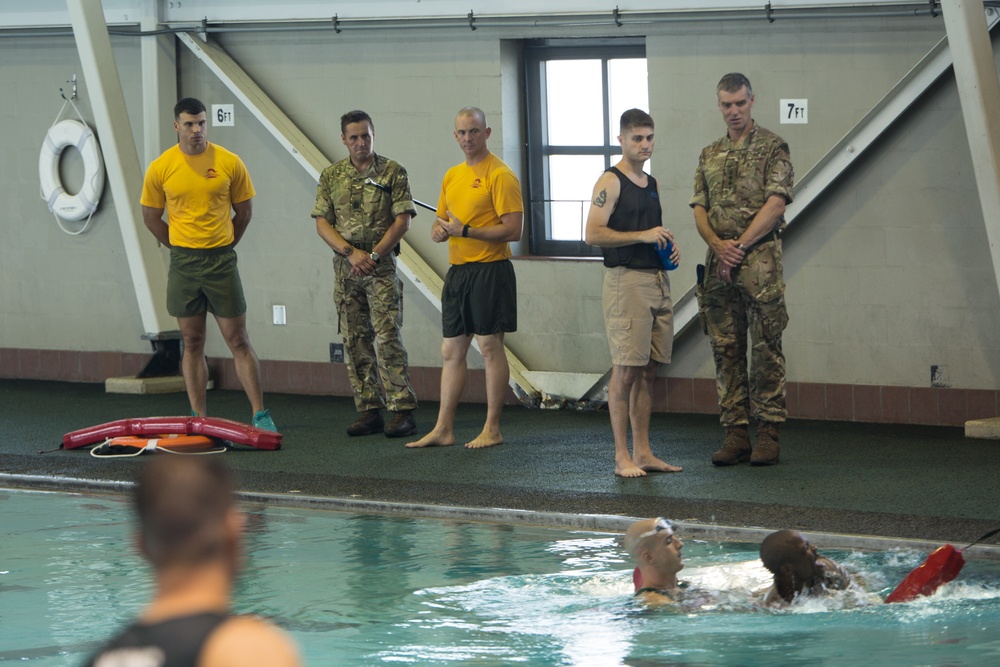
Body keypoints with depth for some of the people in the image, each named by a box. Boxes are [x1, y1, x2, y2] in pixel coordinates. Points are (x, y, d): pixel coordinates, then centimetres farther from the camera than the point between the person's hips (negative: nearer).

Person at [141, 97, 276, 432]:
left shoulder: (229, 163, -3)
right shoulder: (160, 168, -2)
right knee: (192, 344, 7)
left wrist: (221, 246, 9)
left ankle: (260, 415, 2)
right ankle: (199, 420, 11)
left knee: (238, 340, 0)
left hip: (222, 261, -1)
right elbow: (151, 216, 9)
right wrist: (182, 247, 9)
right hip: (183, 265, 1)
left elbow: (244, 210, 9)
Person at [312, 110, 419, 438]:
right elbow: (322, 223, 4)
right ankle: (369, 411, 10)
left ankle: (402, 410, -10)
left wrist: (373, 254, -13)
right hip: (345, 268, 4)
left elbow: (402, 221, -5)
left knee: (388, 337, -11)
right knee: (356, 341, 5)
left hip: (381, 265, -4)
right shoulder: (331, 176, 9)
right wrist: (351, 252, -11)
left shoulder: (393, 172, 0)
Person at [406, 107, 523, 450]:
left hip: (490, 270, -8)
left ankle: (492, 429, 3)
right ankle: (443, 429, 10)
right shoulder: (452, 176, 16)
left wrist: (465, 231, -19)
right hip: (457, 272, 8)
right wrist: (439, 230, -1)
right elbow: (440, 221, 24)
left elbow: (512, 230, -15)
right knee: (451, 351, 8)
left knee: (490, 347, -3)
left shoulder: (499, 175, -9)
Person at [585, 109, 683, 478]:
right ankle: (622, 457, -5)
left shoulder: (651, 184, 18)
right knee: (625, 370, -7)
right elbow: (594, 234, -16)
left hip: (657, 280, 8)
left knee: (647, 371, 9)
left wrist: (669, 247, 9)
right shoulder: (611, 182, -7)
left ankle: (643, 453, 13)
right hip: (626, 281, -8)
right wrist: (642, 236, -20)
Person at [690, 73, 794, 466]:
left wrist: (740, 246, -13)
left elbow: (775, 204, -8)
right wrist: (719, 246, -7)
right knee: (725, 349, 5)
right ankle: (735, 433, 8)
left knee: (766, 348, -5)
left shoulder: (772, 148, 1)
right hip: (719, 264, 5)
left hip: (759, 260, -5)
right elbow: (699, 210, 11)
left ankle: (767, 433, -2)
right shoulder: (710, 155, 16)